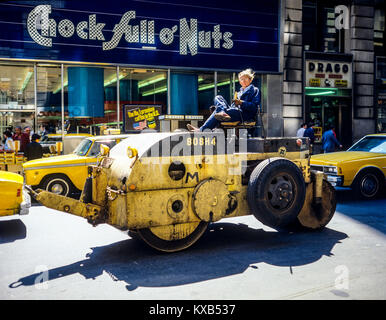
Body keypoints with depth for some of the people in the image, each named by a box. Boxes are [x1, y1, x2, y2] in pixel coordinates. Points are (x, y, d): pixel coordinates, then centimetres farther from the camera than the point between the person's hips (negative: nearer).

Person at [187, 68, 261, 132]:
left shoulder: (255, 90, 13)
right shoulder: (239, 92, 35)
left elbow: (254, 106, -4)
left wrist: (241, 103, -16)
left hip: (245, 115, -7)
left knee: (217, 111, -27)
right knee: (218, 98, -14)